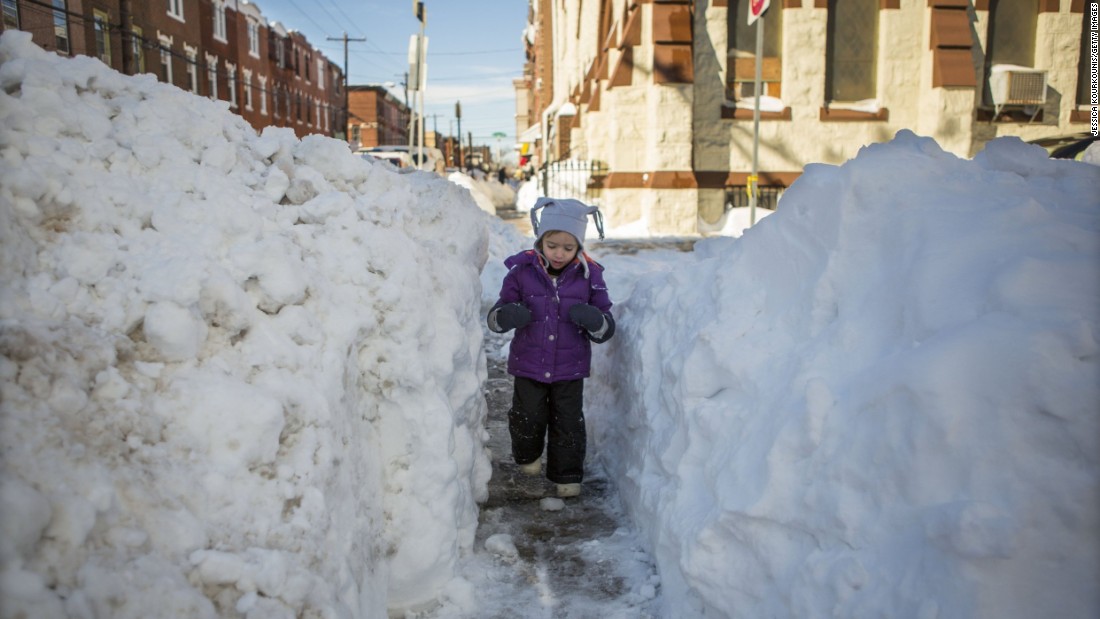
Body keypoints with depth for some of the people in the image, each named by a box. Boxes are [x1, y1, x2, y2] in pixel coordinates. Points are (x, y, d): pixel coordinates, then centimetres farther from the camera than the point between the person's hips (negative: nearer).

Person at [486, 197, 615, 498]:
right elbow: (495, 317, -3)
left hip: (570, 368, 0)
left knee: (568, 423, 5)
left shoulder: (589, 275, -6)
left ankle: (567, 475, 26)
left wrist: (594, 320, -26)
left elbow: (606, 329, -2)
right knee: (528, 418, 7)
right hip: (528, 364, 0)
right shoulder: (522, 270, -8)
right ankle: (527, 456, 38)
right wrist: (505, 316, -27)